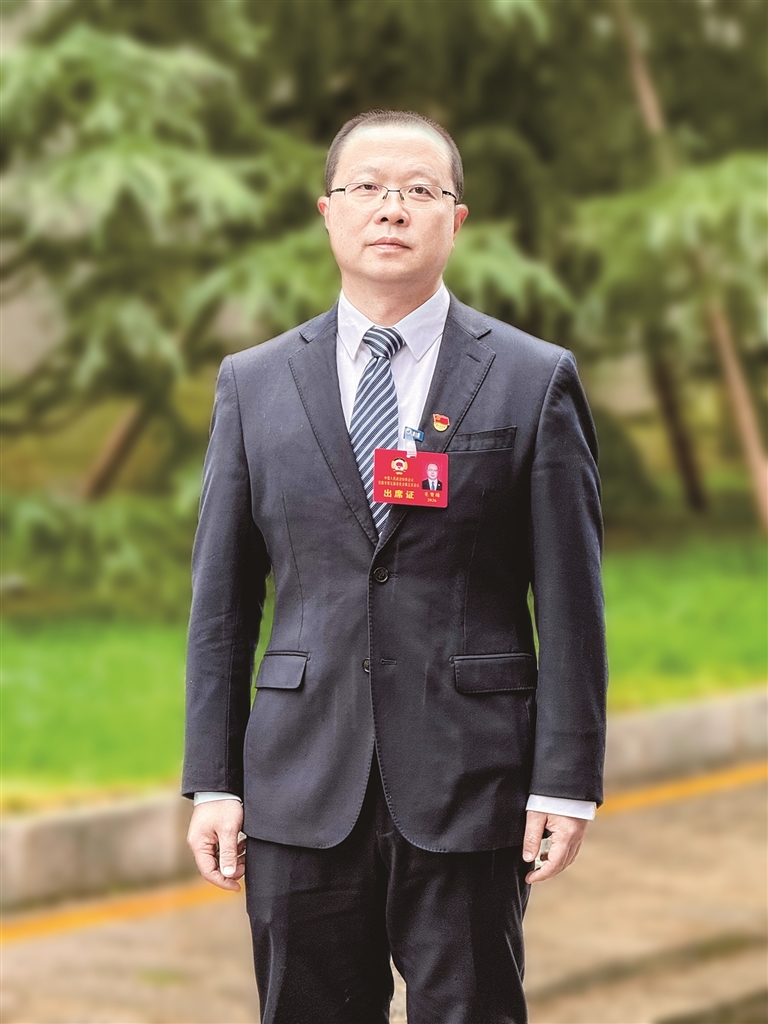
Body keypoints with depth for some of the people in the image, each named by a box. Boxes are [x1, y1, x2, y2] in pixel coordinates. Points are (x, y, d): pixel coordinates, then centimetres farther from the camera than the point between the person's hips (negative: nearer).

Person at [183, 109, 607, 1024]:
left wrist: (566, 781, -5)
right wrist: (212, 781, 4)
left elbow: (570, 602, 1)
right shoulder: (253, 384, 9)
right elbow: (221, 601, 9)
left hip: (469, 793, -2)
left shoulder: (535, 381, 3)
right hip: (303, 795, 2)